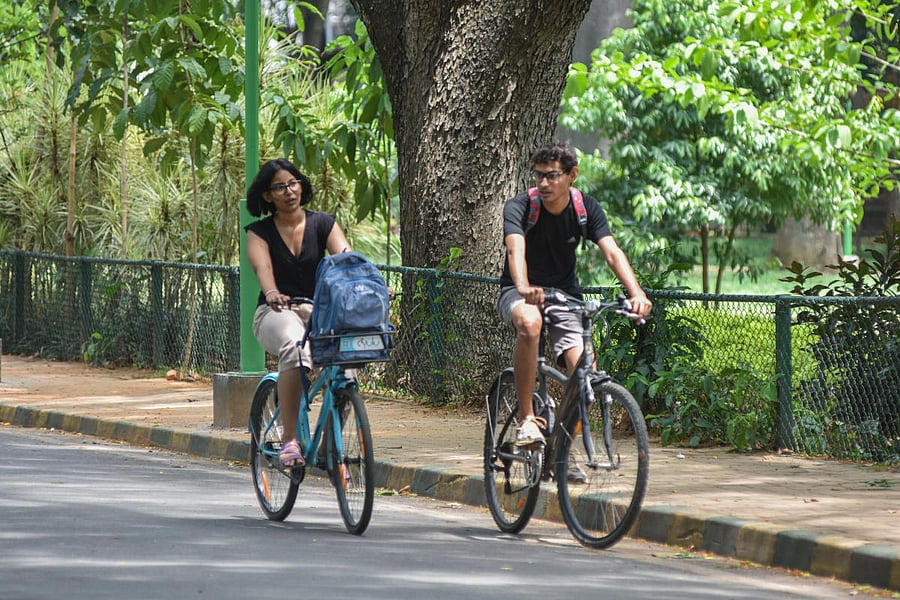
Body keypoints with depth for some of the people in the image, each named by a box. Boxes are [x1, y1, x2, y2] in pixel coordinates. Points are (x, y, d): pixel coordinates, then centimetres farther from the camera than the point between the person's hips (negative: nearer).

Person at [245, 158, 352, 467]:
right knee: (294, 346, -39)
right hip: (276, 314, -2)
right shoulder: (259, 232, 2)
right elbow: (262, 267, -17)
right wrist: (272, 294, -40)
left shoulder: (323, 223, 6)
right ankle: (290, 439, -36)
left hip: (318, 313, 2)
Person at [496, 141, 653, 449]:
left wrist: (636, 293, -38)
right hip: (519, 294, -3)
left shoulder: (586, 208, -7)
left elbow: (612, 252, -19)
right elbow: (516, 250, -35)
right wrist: (524, 288, -57)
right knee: (529, 323, -40)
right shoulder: (518, 207, -17)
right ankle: (526, 419, -30)